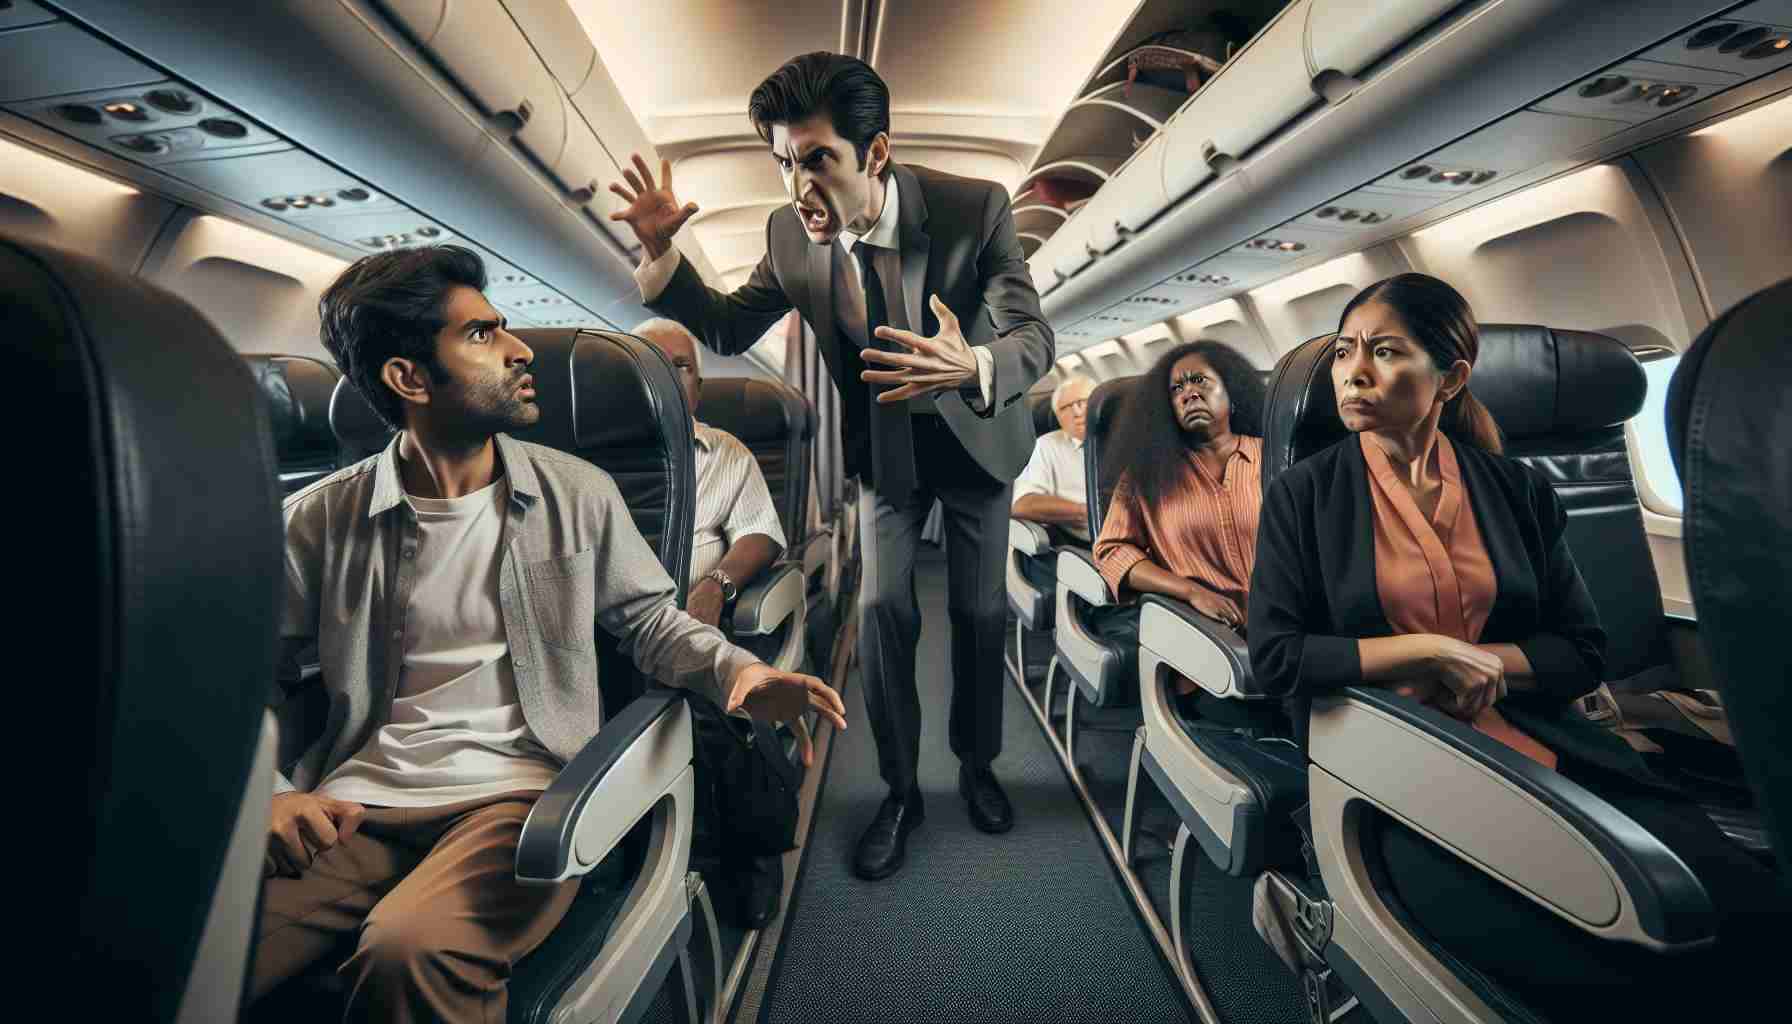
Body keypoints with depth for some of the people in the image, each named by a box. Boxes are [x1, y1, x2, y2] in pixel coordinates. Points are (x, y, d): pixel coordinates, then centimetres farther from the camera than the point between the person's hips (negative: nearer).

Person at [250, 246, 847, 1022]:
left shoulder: (580, 494, 4)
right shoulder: (321, 521, 5)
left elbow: (648, 617, 7)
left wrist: (735, 669, -11)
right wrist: (267, 792, -9)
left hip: (520, 791, -1)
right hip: (353, 806, 2)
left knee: (411, 953, -29)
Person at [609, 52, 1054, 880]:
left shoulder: (975, 208, -24)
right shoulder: (791, 233, -16)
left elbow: (1033, 336, -27)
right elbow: (727, 330, -3)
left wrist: (971, 367, -50)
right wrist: (660, 252, -20)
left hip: (975, 435, -1)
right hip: (884, 444, 2)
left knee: (980, 611, 4)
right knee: (882, 609, -6)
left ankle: (977, 765, 31)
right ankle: (900, 790, 17)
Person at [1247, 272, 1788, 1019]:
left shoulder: (1518, 490, 10)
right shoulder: (1302, 496, -1)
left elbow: (1581, 651, 11)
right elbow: (1275, 656, -8)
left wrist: (1479, 664, -7)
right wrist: (1432, 650, -11)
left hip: (1546, 746, 5)